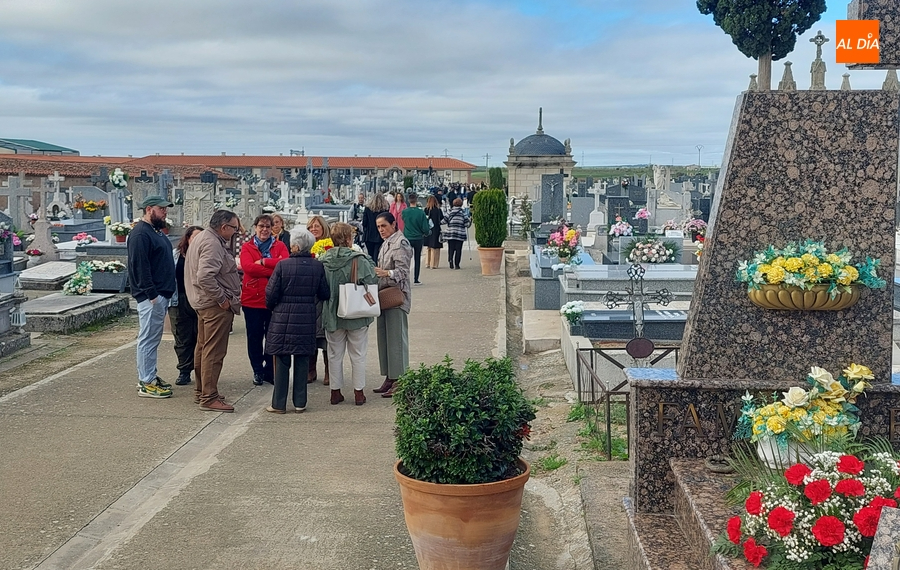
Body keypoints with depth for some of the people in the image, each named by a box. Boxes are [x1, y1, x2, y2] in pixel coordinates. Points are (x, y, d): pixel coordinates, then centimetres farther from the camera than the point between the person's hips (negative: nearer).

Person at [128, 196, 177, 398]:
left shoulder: (156, 231, 18)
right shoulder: (140, 234, -15)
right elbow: (140, 266, -21)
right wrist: (152, 294, -23)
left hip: (161, 294, 10)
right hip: (151, 296, -10)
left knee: (153, 339, 16)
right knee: (148, 339, -6)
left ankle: (150, 377, 24)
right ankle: (146, 384, -1)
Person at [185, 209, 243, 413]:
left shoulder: (202, 238, 15)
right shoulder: (213, 244, -19)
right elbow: (205, 276, -29)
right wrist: (222, 298, -21)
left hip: (204, 303, 11)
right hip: (216, 306, -11)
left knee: (203, 348, 18)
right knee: (214, 352, -7)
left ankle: (201, 392, 29)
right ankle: (209, 398, -4)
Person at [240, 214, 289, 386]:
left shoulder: (279, 246, 7)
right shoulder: (247, 247, 4)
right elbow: (247, 266, -16)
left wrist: (263, 262, -17)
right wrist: (274, 270, -18)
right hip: (252, 299, -1)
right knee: (254, 337, 7)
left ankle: (270, 371, 20)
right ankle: (257, 371, 20)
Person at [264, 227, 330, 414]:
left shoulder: (283, 265, -12)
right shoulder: (318, 266, -2)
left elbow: (271, 293, -7)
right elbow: (325, 294, 5)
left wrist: (272, 306, 13)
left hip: (283, 319, -3)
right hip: (306, 320, 3)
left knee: (282, 363, 6)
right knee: (302, 362, 11)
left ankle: (279, 404, 10)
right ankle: (300, 403, 15)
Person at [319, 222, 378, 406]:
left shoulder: (323, 262, -6)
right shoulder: (360, 260, -17)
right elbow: (371, 283, -14)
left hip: (332, 315, 3)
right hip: (356, 315, -3)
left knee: (335, 354, 15)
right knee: (358, 355, 10)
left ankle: (335, 391, 20)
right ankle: (359, 392, 15)